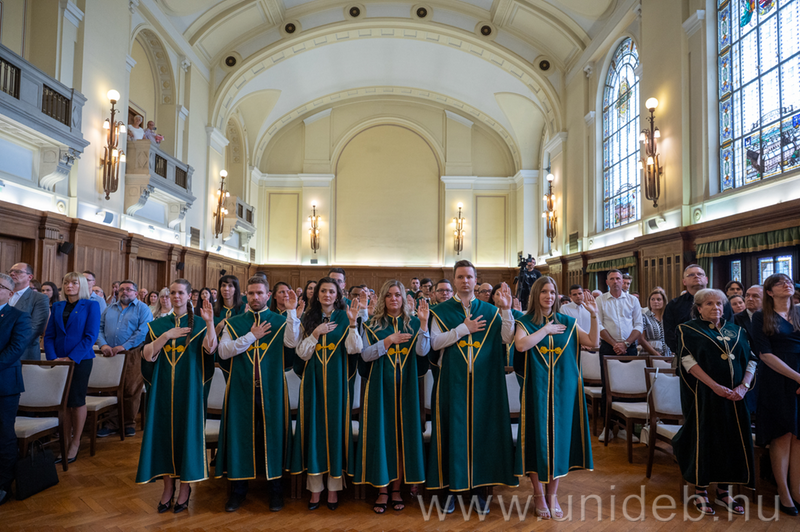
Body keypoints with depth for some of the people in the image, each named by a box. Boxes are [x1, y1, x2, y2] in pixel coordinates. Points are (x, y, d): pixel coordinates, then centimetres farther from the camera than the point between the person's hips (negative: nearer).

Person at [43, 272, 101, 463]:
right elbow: (49, 335, 7)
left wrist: (71, 358, -16)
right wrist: (52, 358, -8)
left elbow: (91, 336, -9)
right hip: (58, 361, 4)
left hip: (80, 360, -4)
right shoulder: (57, 306, 11)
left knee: (77, 401, 2)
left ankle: (75, 443, 15)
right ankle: (65, 443, 17)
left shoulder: (91, 306, -2)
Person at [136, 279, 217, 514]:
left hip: (189, 388, -2)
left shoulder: (199, 323, 0)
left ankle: (185, 486, 15)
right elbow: (147, 355, -3)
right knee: (164, 431, 5)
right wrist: (166, 336, -15)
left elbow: (210, 348, -19)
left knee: (187, 431, 2)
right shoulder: (158, 325, 8)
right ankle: (168, 485, 19)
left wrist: (209, 323, -32)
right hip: (163, 388, 3)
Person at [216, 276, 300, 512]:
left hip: (271, 388, -1)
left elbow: (292, 342, -15)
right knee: (240, 434, 7)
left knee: (273, 434, 5)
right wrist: (251, 336, -9)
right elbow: (224, 351, -4)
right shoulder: (233, 322, 8)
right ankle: (238, 488, 23)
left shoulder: (280, 321, 4)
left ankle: (276, 489, 20)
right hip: (241, 388, 1)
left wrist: (291, 311, -20)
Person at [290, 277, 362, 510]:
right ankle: (315, 488, 16)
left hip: (337, 382, -2)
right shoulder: (308, 319, 7)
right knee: (314, 427, 4)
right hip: (313, 382, 2)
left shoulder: (344, 317, 0)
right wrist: (316, 333, -12)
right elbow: (302, 353, 0)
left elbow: (354, 349, -13)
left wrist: (353, 322, -25)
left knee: (335, 426, 3)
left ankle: (334, 488, 16)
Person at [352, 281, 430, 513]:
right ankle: (382, 491, 11)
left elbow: (422, 351, -9)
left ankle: (396, 489, 16)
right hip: (381, 387, -1)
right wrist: (389, 341, -16)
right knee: (381, 434, 0)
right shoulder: (373, 325, 5)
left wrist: (424, 323, -19)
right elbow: (365, 354, -6)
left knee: (403, 434, 4)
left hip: (405, 387, 1)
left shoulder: (413, 324, 7)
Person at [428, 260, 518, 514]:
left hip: (483, 382, 1)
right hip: (452, 380, -1)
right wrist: (464, 328, -13)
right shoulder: (441, 311, 3)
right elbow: (435, 342, -8)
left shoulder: (490, 311, 7)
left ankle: (480, 487, 18)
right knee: (453, 430, 4)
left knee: (481, 429, 5)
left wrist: (506, 310, -14)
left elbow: (507, 339, -4)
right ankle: (451, 487, 16)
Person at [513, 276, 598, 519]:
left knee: (559, 435, 6)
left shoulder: (567, 322, 7)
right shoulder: (525, 322, 0)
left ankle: (553, 494, 21)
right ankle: (539, 494, 18)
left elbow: (593, 341, 0)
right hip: (537, 388, -2)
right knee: (538, 437, 2)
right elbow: (521, 345, -20)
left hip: (562, 389, 3)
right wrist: (546, 329, -14)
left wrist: (593, 315, -11)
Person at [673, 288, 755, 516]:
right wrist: (715, 386, -20)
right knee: (704, 438, 0)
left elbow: (751, 360, 7)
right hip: (704, 395, -4)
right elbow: (688, 361, -12)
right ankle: (700, 490, 13)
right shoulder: (688, 329, -1)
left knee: (733, 439, 7)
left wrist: (743, 387, -9)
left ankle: (723, 490, 21)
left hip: (735, 395, 5)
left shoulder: (736, 330, 13)